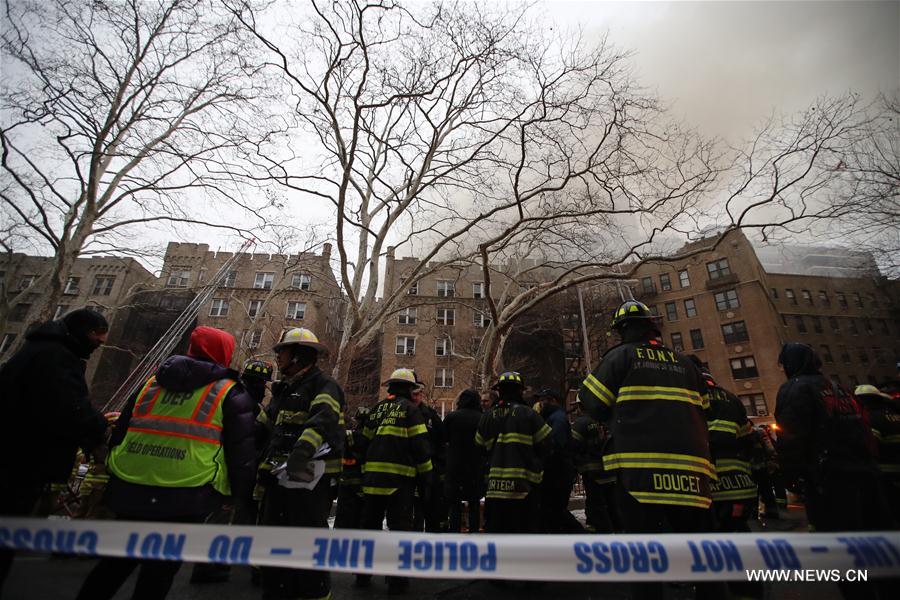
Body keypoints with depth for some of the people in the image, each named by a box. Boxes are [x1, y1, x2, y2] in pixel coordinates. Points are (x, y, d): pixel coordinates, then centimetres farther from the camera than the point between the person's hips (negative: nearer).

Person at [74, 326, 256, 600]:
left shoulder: (151, 383, 15)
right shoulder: (230, 392, -1)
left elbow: (120, 432, 20)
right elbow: (242, 449, -4)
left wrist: (112, 476, 30)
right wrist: (238, 492, 7)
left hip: (130, 488, 5)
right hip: (185, 497, -5)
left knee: (118, 560, 26)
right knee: (159, 571, 12)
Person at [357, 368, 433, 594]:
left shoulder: (376, 409, 12)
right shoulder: (410, 409, -6)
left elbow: (366, 441, 15)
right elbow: (420, 447, -10)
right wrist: (426, 478, -3)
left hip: (372, 478, 6)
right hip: (399, 479, -6)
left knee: (370, 524, 18)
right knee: (399, 527, 5)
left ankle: (363, 574, 28)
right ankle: (397, 579, 10)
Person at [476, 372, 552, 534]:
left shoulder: (487, 417, 3)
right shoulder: (528, 414, -8)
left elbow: (480, 446, 9)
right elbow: (546, 444, -2)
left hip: (494, 486, 3)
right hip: (523, 486, -3)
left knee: (494, 529, 11)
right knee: (527, 527, 7)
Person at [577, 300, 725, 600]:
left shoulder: (620, 355, 0)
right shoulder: (684, 362, 14)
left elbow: (593, 404, -2)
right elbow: (702, 412, 18)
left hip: (640, 466, -5)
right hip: (691, 468, 5)